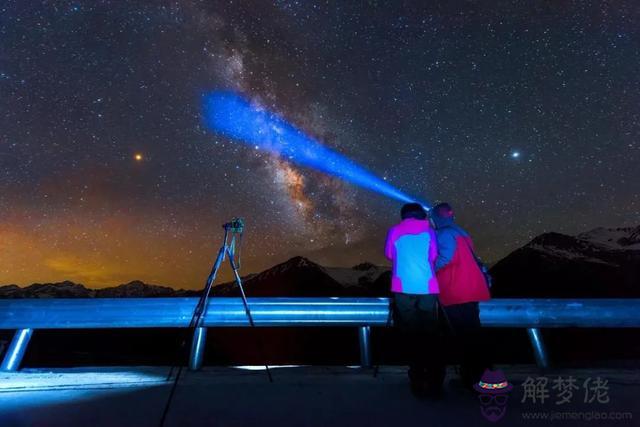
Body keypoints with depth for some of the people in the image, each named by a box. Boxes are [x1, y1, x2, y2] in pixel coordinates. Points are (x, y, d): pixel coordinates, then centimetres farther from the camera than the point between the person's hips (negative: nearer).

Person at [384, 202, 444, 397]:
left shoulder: (394, 231, 10)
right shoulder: (429, 231, 11)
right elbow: (434, 257, 11)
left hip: (403, 289, 0)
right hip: (427, 289, 1)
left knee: (410, 336, 5)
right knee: (431, 336, 7)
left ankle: (419, 383, 9)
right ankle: (435, 384, 11)